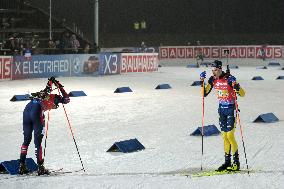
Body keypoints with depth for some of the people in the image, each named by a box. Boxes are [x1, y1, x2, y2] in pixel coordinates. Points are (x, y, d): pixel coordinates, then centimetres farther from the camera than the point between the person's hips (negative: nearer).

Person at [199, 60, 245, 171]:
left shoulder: (229, 79, -18)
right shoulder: (213, 80, 0)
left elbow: (242, 94, -16)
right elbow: (204, 94, 7)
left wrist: (236, 86, -35)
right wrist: (202, 82, -4)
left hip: (231, 109, -6)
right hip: (222, 109, 6)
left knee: (230, 136, -10)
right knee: (224, 136, 7)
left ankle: (236, 162, -2)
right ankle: (227, 162, 12)